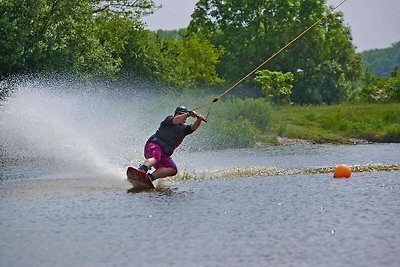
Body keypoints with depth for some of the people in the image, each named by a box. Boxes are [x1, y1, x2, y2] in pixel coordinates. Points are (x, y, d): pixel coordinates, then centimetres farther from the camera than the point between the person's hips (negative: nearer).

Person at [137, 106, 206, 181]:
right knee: (155, 158, -37)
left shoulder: (184, 128, 22)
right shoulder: (169, 119, 7)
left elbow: (193, 127, 2)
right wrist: (188, 114, -30)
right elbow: (176, 120, -18)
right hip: (154, 145, -6)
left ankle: (150, 177, -33)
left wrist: (199, 120, -19)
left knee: (172, 169, -18)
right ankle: (142, 170, -63)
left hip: (164, 154, 6)